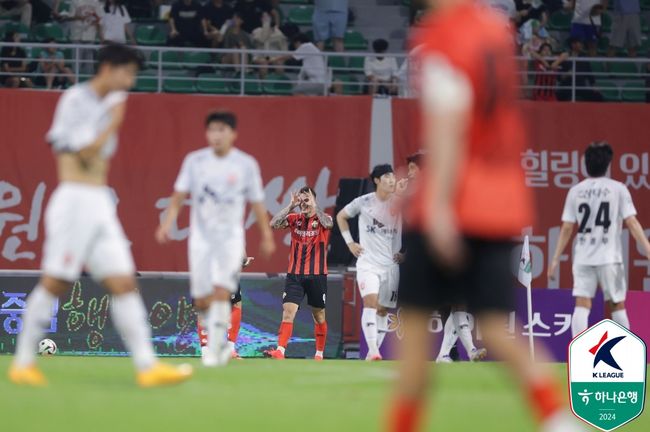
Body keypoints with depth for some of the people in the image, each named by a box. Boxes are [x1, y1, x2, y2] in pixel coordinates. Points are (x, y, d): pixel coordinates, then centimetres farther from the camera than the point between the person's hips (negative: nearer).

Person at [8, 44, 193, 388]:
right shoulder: (76, 99, -8)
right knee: (54, 283, -5)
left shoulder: (106, 104, 17)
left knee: (124, 283, 0)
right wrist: (115, 122, -7)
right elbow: (87, 152, -16)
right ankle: (23, 362, 5)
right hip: (75, 200, -8)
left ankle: (147, 366, -5)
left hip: (100, 204, 8)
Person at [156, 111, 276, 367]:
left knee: (221, 293, -18)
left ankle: (214, 351, -13)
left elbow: (257, 203, 6)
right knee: (201, 301, 1)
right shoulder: (194, 161, 1)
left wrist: (267, 237, 8)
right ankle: (222, 342, 25)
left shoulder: (246, 164, -1)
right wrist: (167, 224, -14)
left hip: (231, 238, -2)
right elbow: (178, 196, 0)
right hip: (200, 238, 2)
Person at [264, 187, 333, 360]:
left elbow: (328, 224, -26)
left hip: (316, 275, -2)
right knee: (288, 312, -12)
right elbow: (274, 224, -10)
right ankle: (280, 351, -21)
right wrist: (291, 205, -15)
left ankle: (319, 354, 21)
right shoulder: (294, 218, 5)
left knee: (319, 316, 9)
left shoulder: (322, 218, -2)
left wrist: (314, 206, -23)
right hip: (294, 274, 2)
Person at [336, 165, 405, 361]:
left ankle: (373, 352, 13)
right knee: (371, 302, -21)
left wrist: (405, 252, 2)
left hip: (391, 264, 3)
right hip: (368, 262, -3)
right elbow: (341, 216, 14)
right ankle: (373, 351, -29)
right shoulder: (364, 202, -2)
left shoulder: (399, 203, 1)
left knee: (384, 310, 4)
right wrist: (350, 242, 6)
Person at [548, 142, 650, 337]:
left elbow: (566, 229, 5)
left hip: (583, 258, 2)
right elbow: (632, 223, -7)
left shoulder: (576, 191, 6)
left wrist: (555, 260, 11)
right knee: (617, 306, 9)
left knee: (582, 306, -2)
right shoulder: (618, 189, -1)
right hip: (609, 256, -2)